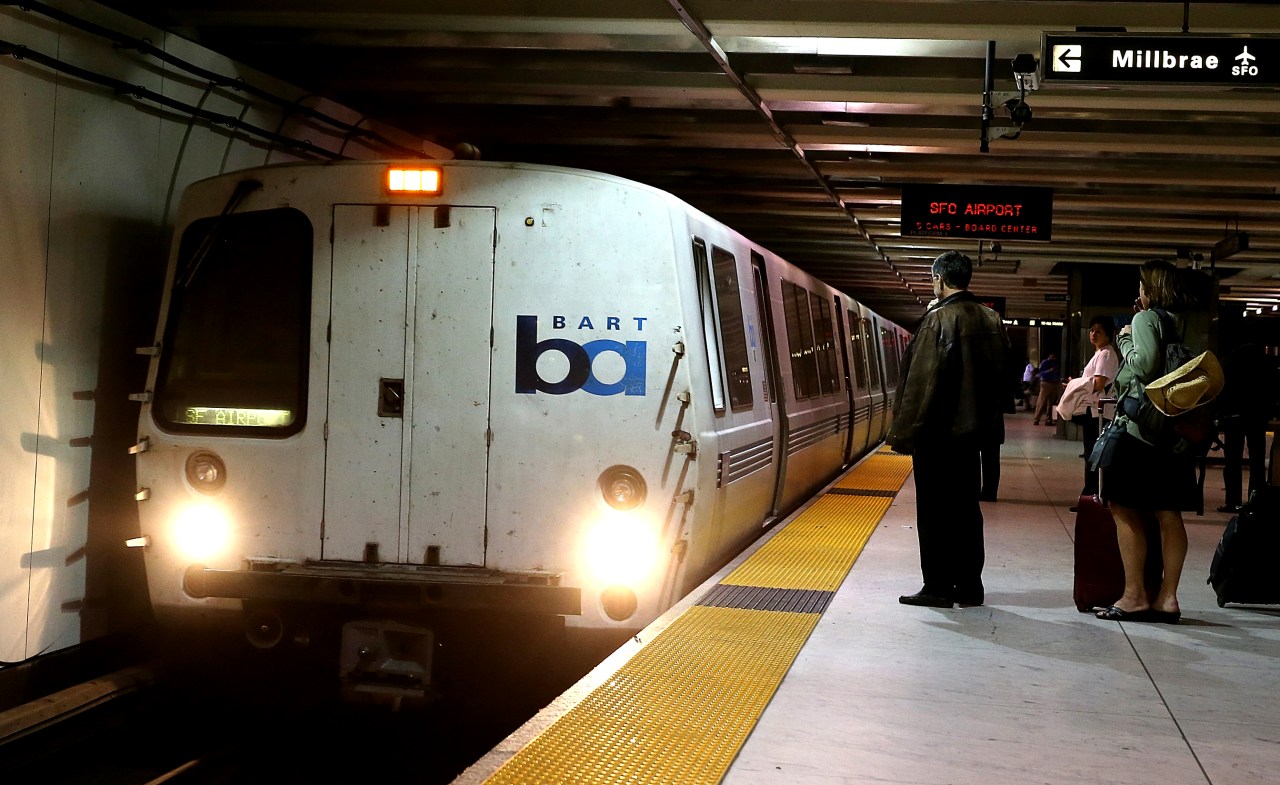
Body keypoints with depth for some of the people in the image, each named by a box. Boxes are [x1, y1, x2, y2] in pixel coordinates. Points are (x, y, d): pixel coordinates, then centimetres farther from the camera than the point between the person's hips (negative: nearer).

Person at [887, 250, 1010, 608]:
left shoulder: (939, 319, -15)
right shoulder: (991, 320, 7)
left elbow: (921, 382, -17)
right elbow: (1000, 375, 12)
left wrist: (904, 432, -12)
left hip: (938, 432, -7)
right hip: (974, 430, 7)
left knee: (934, 510, 1)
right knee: (966, 508, 13)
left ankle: (938, 586, 3)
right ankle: (969, 586, 17)